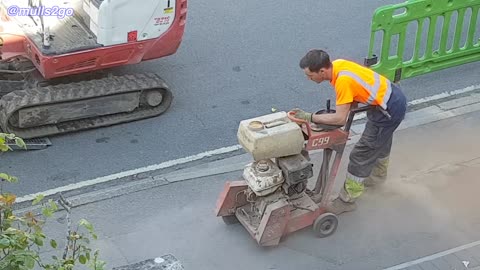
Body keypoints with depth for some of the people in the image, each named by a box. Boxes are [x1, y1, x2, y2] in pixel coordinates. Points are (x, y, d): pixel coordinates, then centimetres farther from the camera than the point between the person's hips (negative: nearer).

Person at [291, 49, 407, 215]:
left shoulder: (343, 80, -31)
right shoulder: (336, 65, -6)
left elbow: (340, 119, -30)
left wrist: (309, 117, -25)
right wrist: (351, 104, -9)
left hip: (389, 110, -9)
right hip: (394, 96, 9)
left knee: (361, 154, -2)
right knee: (381, 141, 33)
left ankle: (347, 200, 11)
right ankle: (378, 175, 59)